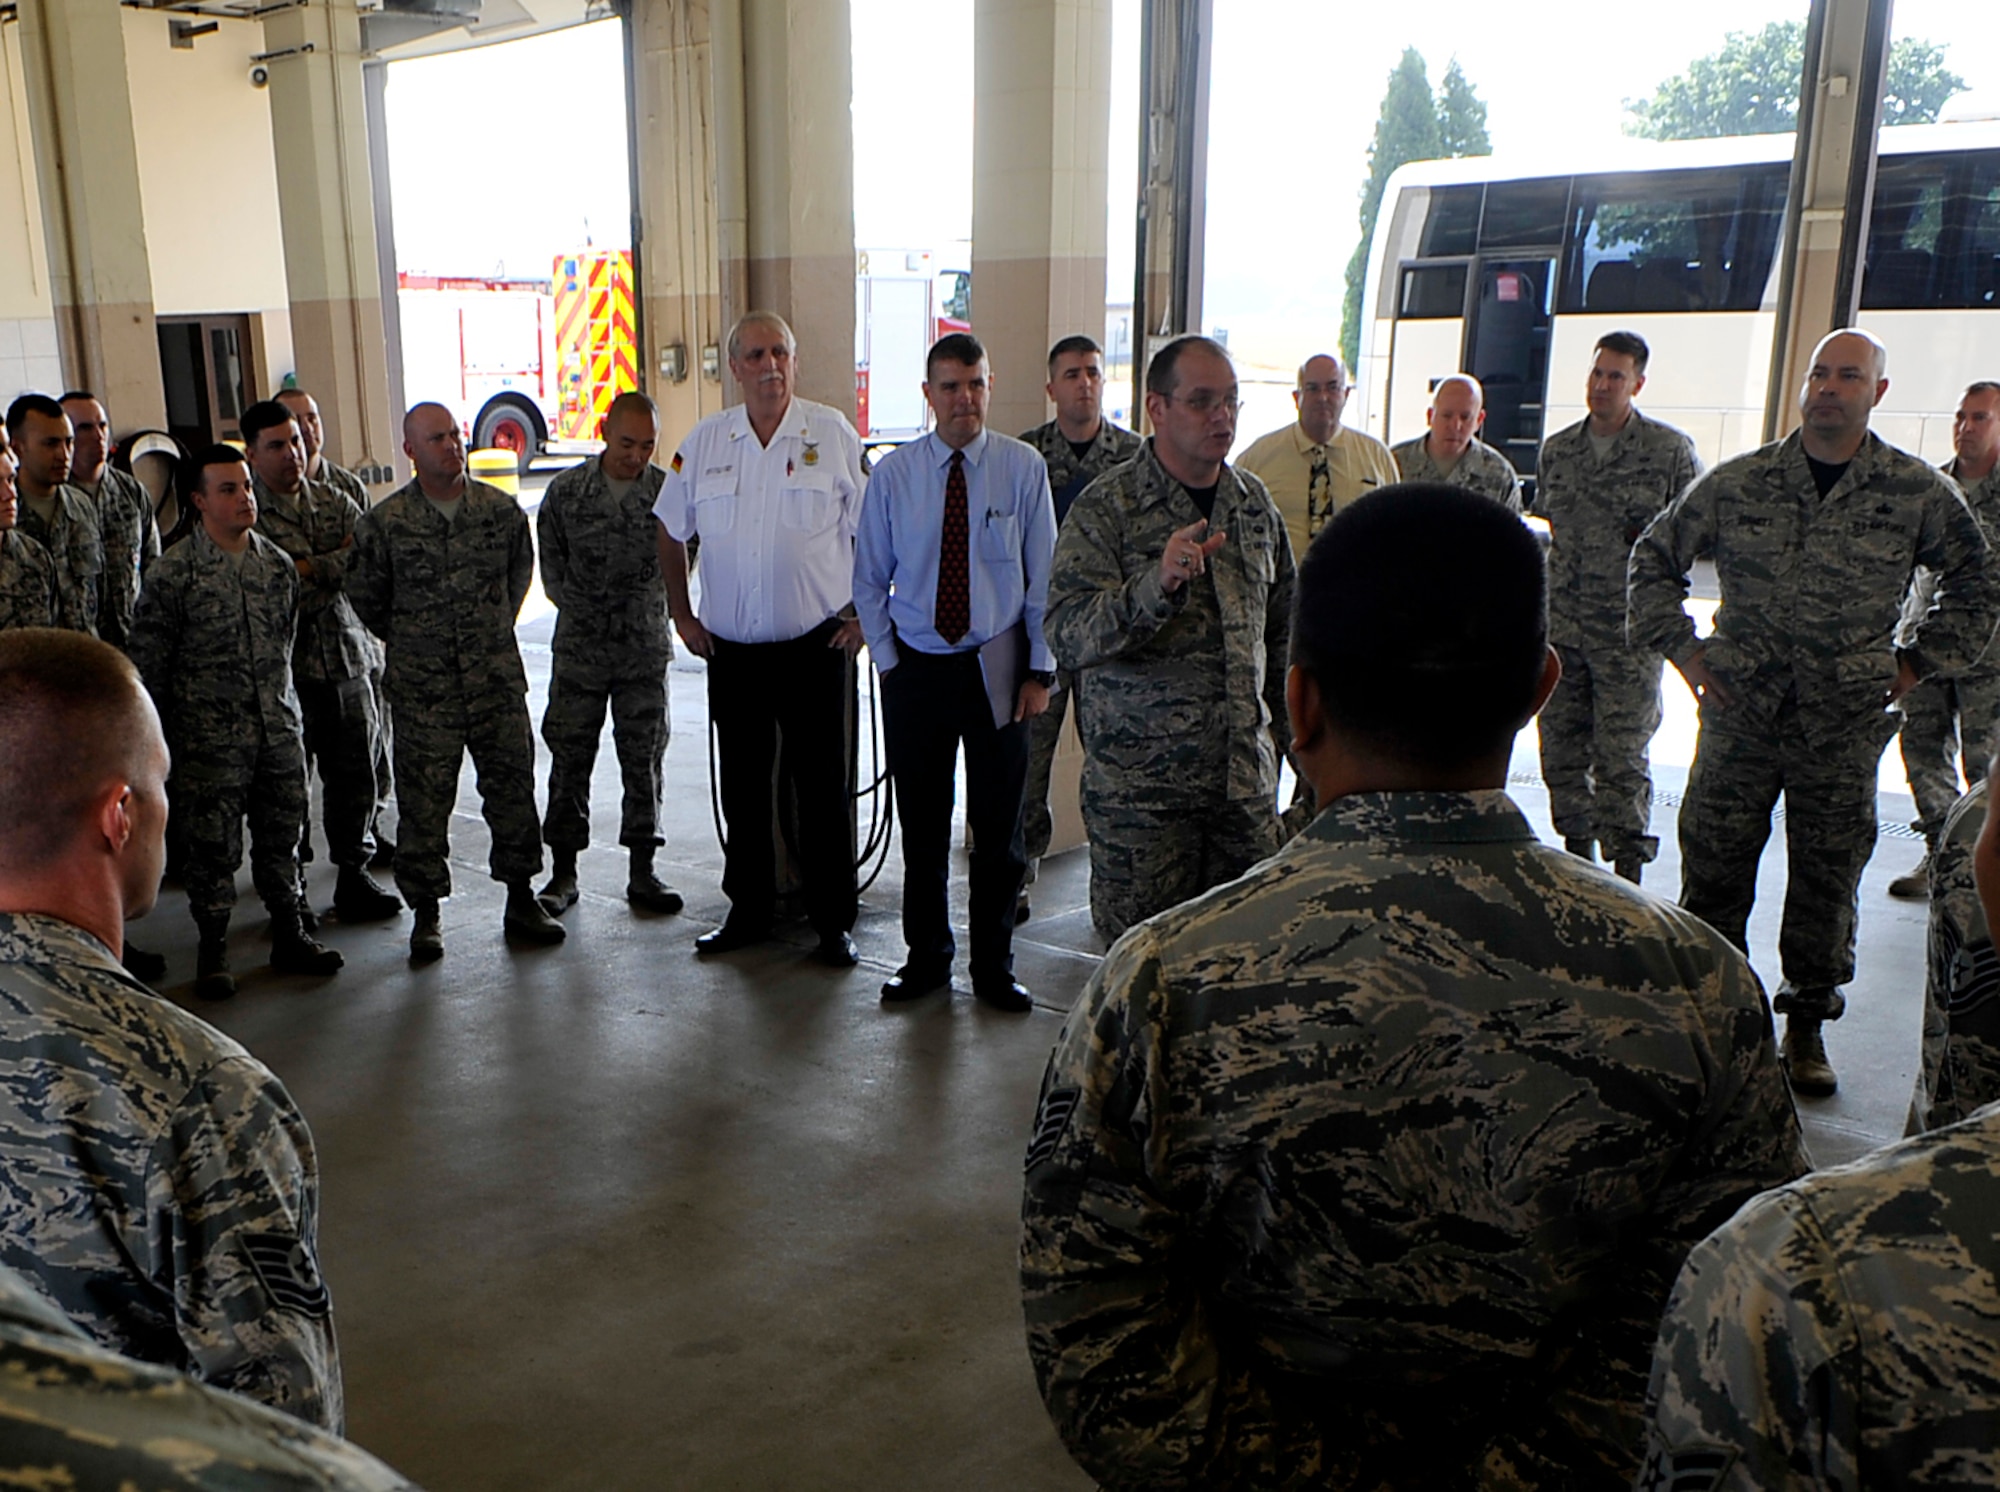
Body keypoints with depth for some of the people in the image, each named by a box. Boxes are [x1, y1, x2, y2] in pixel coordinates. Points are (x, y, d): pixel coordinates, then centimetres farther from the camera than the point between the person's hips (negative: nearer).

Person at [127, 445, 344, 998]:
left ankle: (290, 936, 25)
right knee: (213, 845, 2)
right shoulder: (172, 572, -8)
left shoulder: (278, 564, 6)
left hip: (279, 729, 4)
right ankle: (212, 950, 17)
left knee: (283, 834, 11)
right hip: (210, 738, -4)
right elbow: (145, 661, -3)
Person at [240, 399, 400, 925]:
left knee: (355, 777, 9)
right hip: (284, 668, -4)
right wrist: (342, 561, -10)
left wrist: (313, 569, -14)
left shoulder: (333, 501, 11)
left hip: (346, 659, 5)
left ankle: (354, 876, 22)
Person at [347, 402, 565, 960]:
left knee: (512, 785, 6)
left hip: (497, 677, 2)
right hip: (422, 688, -2)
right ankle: (425, 914, 14)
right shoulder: (384, 522, -5)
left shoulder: (501, 509, 2)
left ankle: (521, 899, 20)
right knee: (422, 799, 2)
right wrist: (411, 642, 12)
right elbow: (365, 596, 8)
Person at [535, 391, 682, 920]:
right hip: (579, 646, 0)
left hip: (646, 648, 0)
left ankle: (642, 873, 14)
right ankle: (563, 873, 15)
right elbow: (550, 564, 7)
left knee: (644, 759, 4)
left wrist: (646, 611, -2)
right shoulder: (566, 491, 0)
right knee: (569, 758, 4)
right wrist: (580, 607, 1)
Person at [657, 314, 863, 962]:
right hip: (731, 647, 3)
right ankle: (748, 912, 26)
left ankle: (834, 921, 13)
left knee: (823, 786, 2)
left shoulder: (833, 434, -1)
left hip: (816, 643, -3)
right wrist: (682, 615, 11)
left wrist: (864, 615, -4)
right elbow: (671, 532, 15)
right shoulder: (705, 442, 6)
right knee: (741, 787, 12)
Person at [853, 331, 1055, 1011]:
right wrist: (889, 661, 0)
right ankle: (926, 957, 26)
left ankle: (994, 967, 22)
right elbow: (869, 580, 7)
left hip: (997, 667, -1)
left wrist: (1040, 670, -3)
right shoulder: (893, 474, 0)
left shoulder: (1023, 468, -3)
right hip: (916, 667, 1)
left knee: (998, 823, 7)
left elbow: (1044, 578, 0)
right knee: (921, 823, 9)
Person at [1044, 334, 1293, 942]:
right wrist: (1159, 583, -31)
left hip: (1246, 777, 5)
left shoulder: (1256, 503, 10)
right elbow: (1067, 636, -18)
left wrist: (1282, 730, 20)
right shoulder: (1107, 505, -7)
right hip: (1141, 780, -4)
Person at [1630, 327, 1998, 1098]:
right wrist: (1680, 647, 6)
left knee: (1828, 877, 7)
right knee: (1713, 868, 2)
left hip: (1846, 725, 0)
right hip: (1740, 714, 0)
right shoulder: (1738, 483, 2)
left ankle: (1807, 1026, 23)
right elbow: (1655, 555, 13)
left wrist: (1916, 662, 7)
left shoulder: (1921, 494, 2)